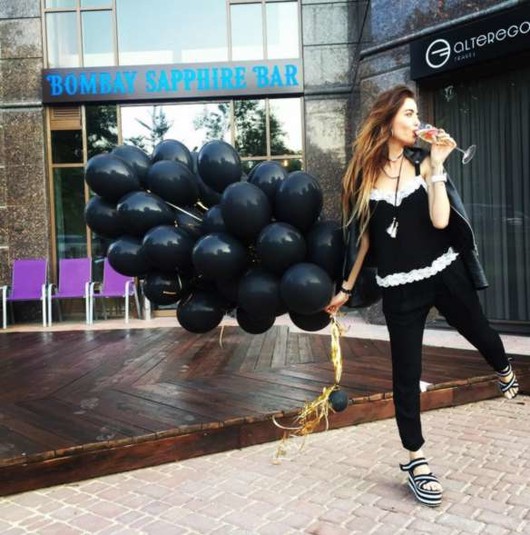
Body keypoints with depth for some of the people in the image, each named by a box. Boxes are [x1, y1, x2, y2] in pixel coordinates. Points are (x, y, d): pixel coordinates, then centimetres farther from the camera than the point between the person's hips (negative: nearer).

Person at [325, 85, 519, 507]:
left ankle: (505, 371, 58)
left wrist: (436, 165, -17)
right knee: (406, 374, 3)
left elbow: (440, 220, -16)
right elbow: (363, 237, 7)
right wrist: (347, 288, 10)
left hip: (446, 274, 1)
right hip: (400, 287, 0)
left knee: (480, 333, 21)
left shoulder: (422, 162, -2)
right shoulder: (363, 174, 0)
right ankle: (416, 461, 19)